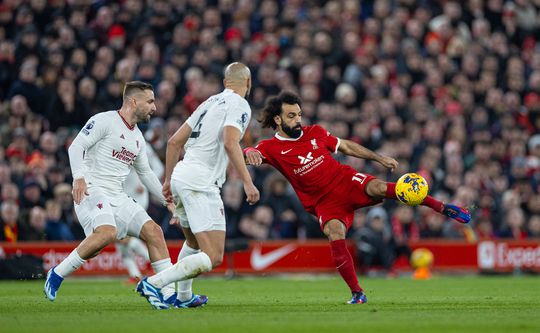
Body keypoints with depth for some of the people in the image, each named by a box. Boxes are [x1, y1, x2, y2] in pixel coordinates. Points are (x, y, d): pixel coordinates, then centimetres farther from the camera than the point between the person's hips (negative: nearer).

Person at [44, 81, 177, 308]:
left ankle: (171, 294, -2)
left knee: (153, 231, -3)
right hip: (91, 190, -8)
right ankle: (57, 275, -18)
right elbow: (76, 146, -14)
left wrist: (167, 200, 25)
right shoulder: (104, 121, -5)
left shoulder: (137, 137, 20)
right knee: (108, 232, -32)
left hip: (117, 196, 8)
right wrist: (79, 177, -29)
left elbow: (145, 173, 30)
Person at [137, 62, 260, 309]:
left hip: (180, 178, 9)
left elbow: (174, 142, 20)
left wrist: (168, 180, 27)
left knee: (194, 244, 31)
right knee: (213, 258, -12)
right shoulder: (239, 105, -3)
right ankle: (153, 284, -21)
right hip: (201, 183, -9)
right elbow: (230, 143, -21)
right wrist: (248, 182, -23)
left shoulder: (210, 102, 20)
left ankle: (183, 297, 37)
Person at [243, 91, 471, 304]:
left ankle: (443, 208, -25)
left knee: (378, 187, -29)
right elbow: (252, 155, -22)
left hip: (345, 180, 2)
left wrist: (379, 158, 19)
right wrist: (250, 154, -47)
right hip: (324, 202, -2)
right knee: (335, 233, -31)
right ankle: (357, 293, -22)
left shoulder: (315, 133, 8)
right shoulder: (272, 148, -3)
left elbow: (346, 147, 20)